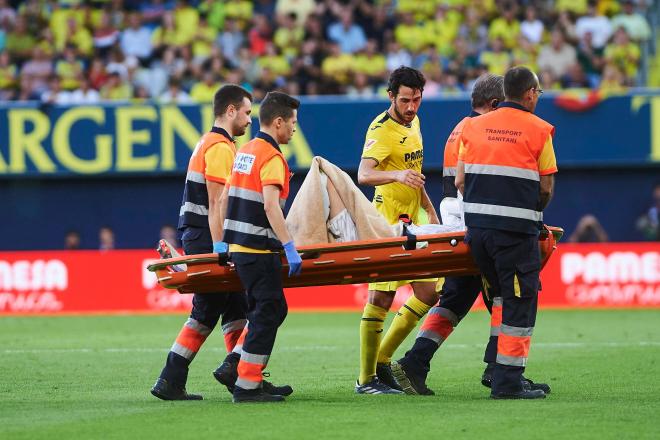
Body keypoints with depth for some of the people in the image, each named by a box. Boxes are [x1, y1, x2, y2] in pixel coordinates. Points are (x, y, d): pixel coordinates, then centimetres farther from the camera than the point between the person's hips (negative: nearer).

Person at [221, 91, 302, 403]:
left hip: (238, 246, 9)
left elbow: (226, 200, 21)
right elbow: (270, 206, -24)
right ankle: (247, 387, -8)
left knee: (273, 310, 16)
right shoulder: (272, 158, -13)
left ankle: (252, 379, 18)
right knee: (267, 313, -6)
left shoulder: (244, 152, 16)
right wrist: (290, 248, -26)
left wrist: (224, 241, 29)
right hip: (258, 249, -9)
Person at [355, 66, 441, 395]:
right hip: (388, 222, -9)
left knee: (428, 293, 7)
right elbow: (364, 174, -32)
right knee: (381, 298, -9)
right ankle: (366, 379, -5)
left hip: (412, 222, 9)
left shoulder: (413, 122, 12)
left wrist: (430, 209, 26)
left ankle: (382, 362, 15)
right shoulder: (381, 130, -16)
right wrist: (396, 175, -49)